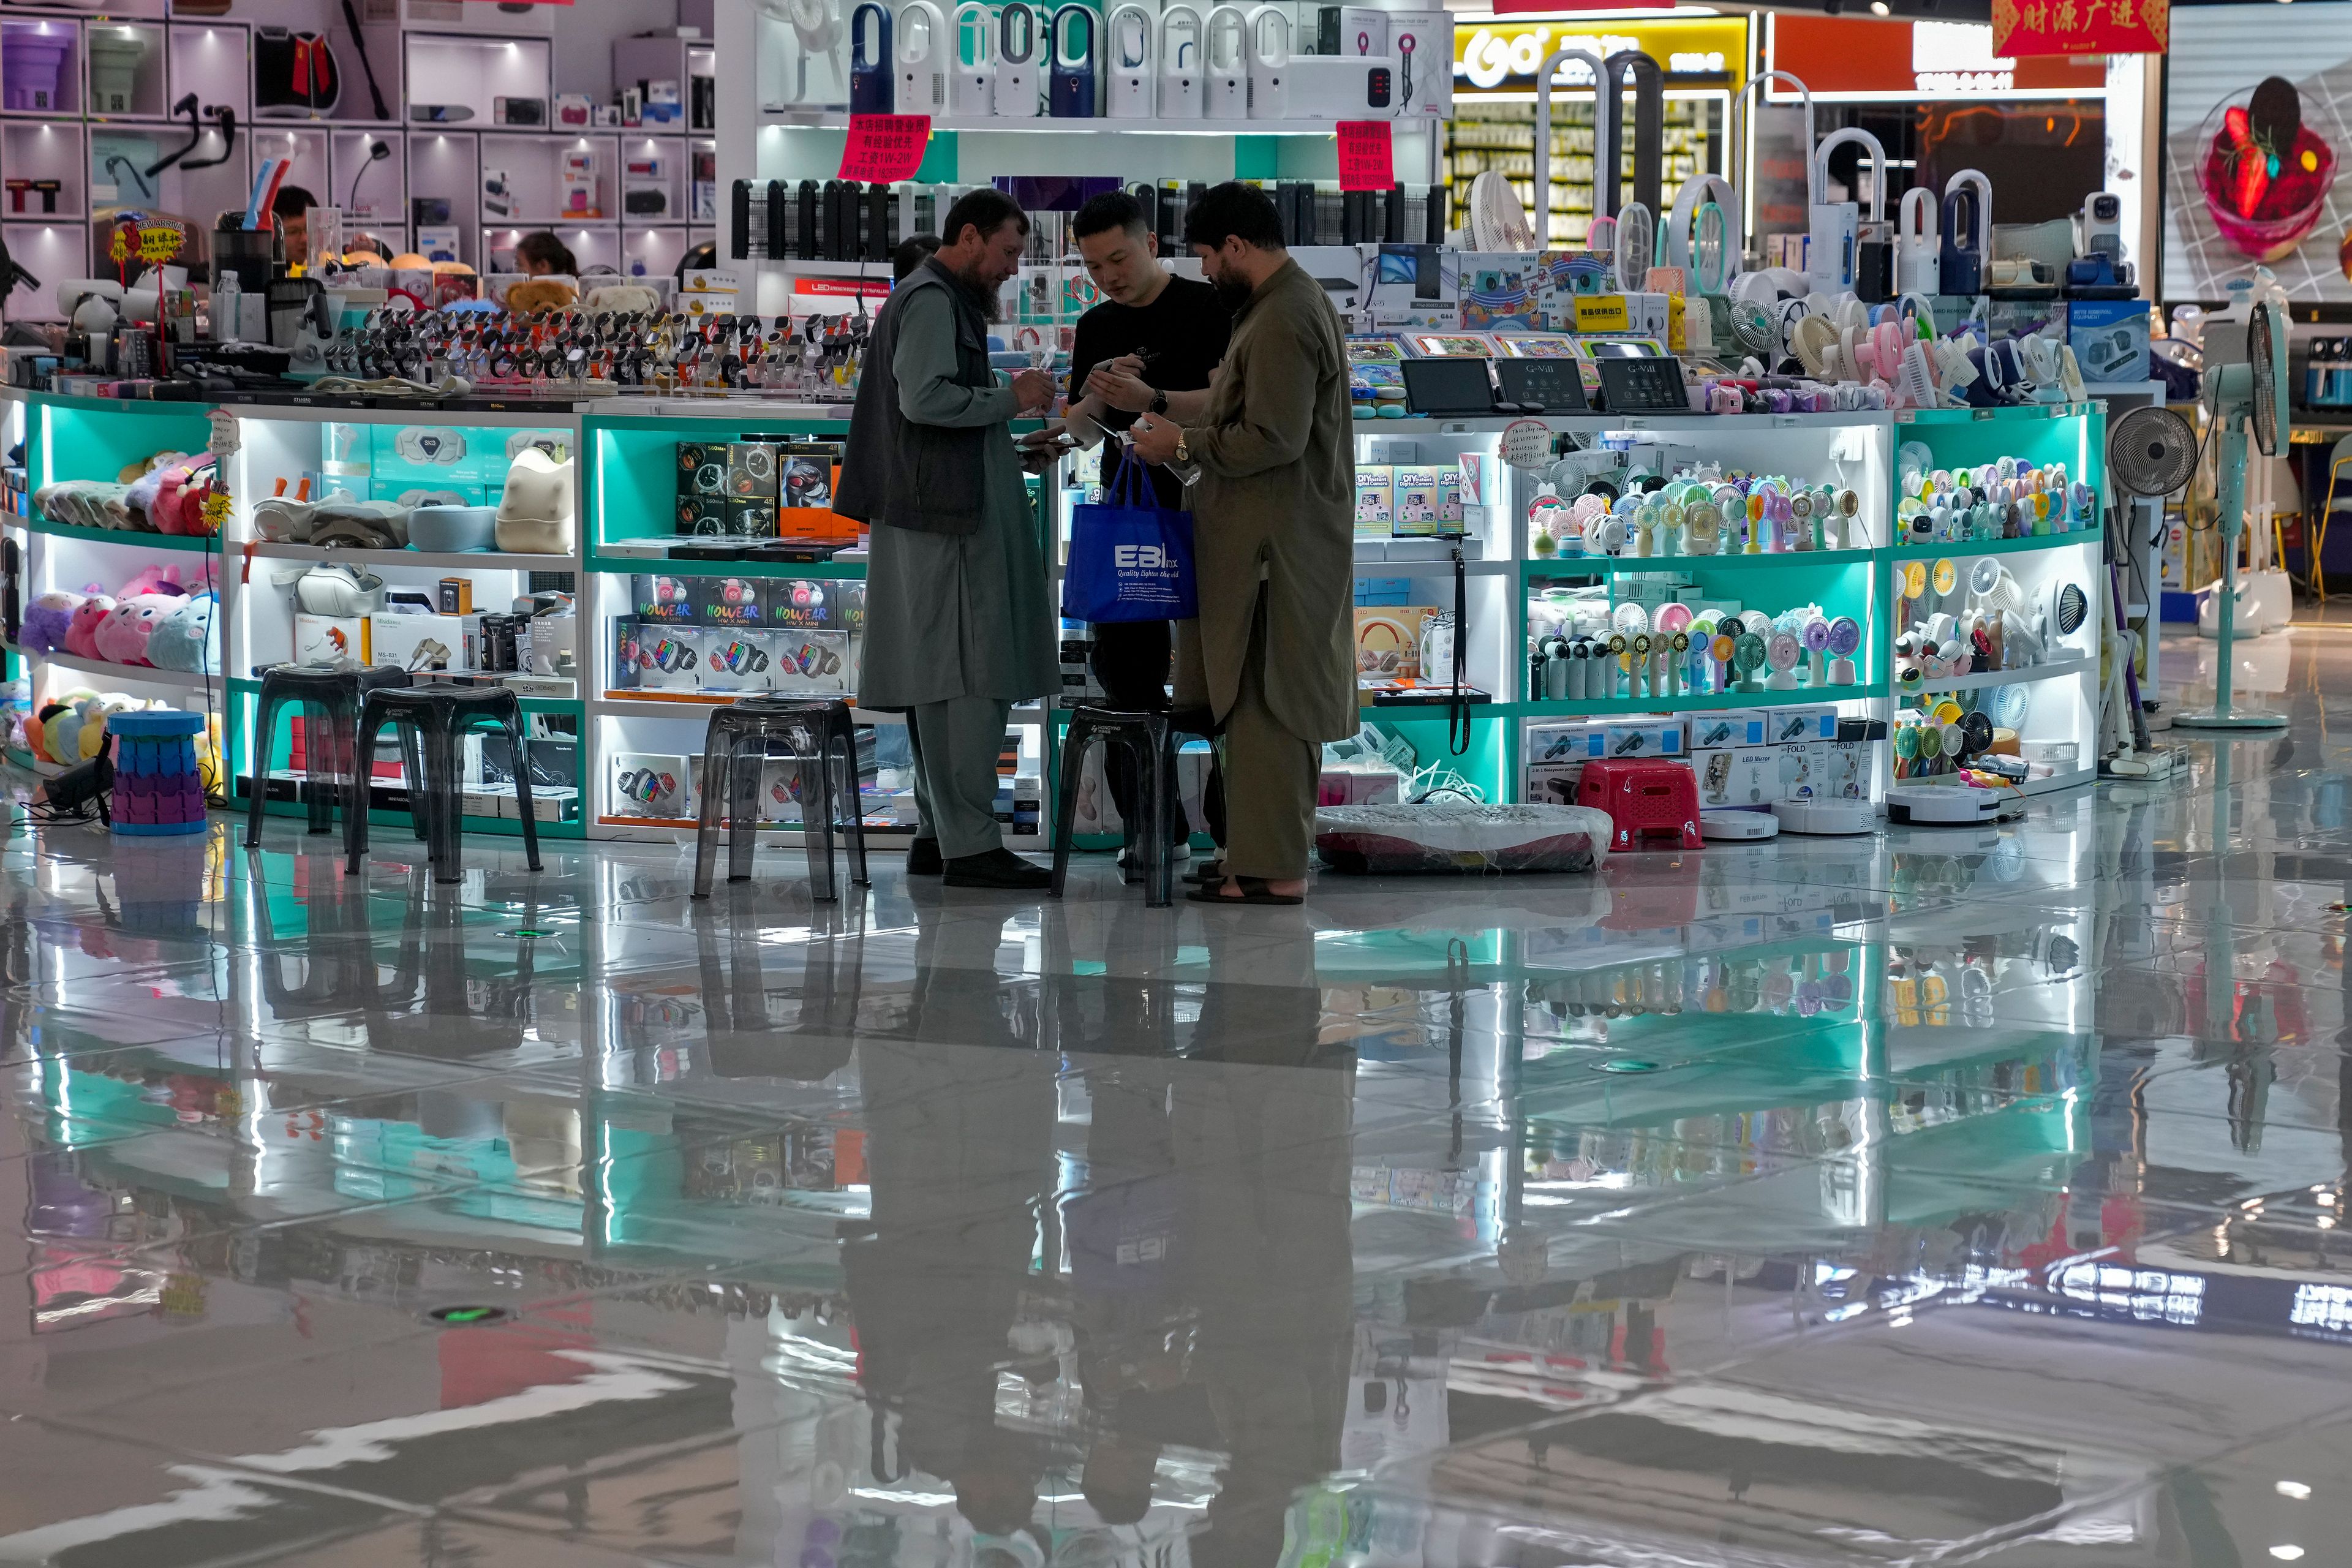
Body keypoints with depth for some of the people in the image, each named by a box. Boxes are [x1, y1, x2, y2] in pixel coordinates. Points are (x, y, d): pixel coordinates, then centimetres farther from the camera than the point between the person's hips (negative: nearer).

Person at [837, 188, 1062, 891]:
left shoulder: (941, 302, 23)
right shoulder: (932, 302, -10)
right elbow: (923, 398, -23)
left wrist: (1015, 453, 17)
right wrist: (1010, 398, -13)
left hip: (944, 515, 11)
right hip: (948, 518, -11)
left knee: (941, 682, 11)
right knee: (966, 680, -11)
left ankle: (939, 833, 15)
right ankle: (970, 844, -13)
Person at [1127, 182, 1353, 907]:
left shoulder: (1282, 321, -18)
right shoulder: (1294, 301, 15)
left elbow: (1273, 438, -24)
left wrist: (1184, 444, -13)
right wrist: (1163, 404, 16)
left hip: (1273, 548, -11)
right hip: (1285, 541, 11)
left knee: (1260, 704, -7)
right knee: (1284, 701, 13)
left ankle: (1271, 870, -5)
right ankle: (1277, 853, 19)